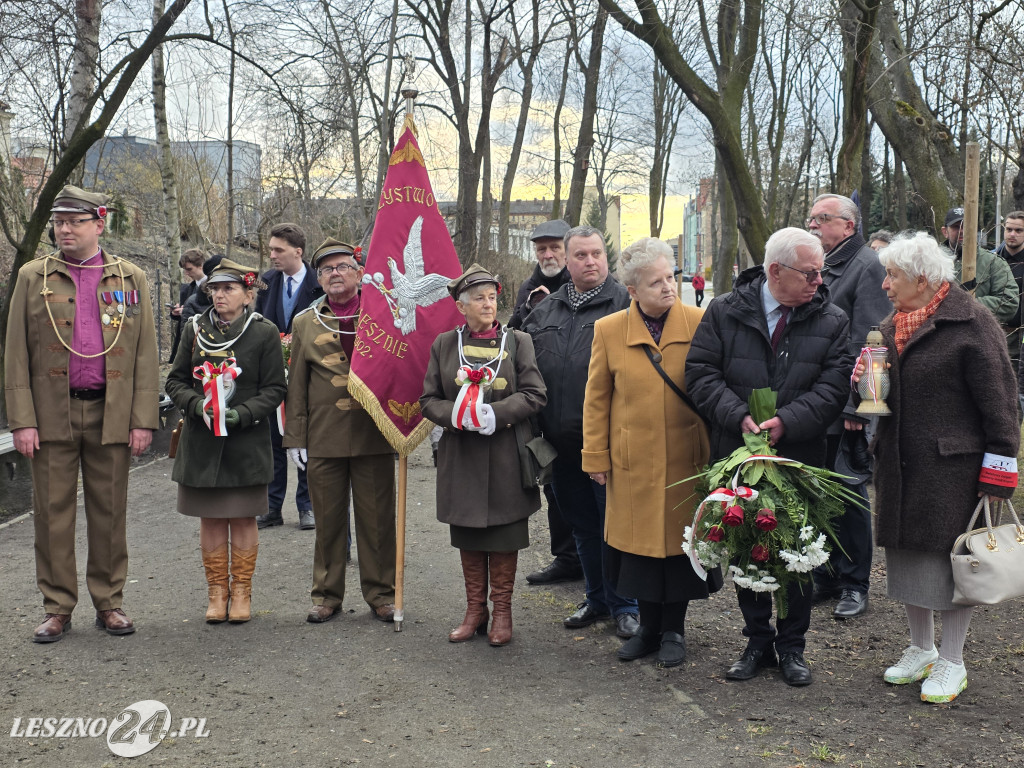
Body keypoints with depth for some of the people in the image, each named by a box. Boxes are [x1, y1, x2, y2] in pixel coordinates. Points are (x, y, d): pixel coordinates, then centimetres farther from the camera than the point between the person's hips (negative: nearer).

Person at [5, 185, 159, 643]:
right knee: (52, 514, 4)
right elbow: (16, 355, 3)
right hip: (51, 415, 0)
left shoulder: (131, 279, 7)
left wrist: (144, 419, -3)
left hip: (110, 414, 0)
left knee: (109, 513, 7)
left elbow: (146, 355, 4)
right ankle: (57, 609, 15)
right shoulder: (33, 277, 6)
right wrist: (22, 420, -5)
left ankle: (109, 603, 19)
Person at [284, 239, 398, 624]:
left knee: (377, 519, 5)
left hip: (374, 437, -1)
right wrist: (295, 437, 4)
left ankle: (381, 593, 18)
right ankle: (327, 594, 21)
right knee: (328, 520, 8)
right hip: (323, 440, 1)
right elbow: (296, 384, 9)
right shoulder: (305, 322, 10)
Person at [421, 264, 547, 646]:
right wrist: (457, 414, -16)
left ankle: (501, 611, 18)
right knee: (468, 537, 10)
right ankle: (475, 610, 22)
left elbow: (534, 395, -7)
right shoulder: (444, 344, 5)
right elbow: (429, 399, 4)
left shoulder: (517, 341, 0)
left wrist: (493, 413, -19)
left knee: (504, 537, 4)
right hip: (460, 455, 2)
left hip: (505, 455, -2)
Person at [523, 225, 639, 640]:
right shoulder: (545, 310, 13)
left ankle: (624, 605, 17)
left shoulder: (625, 303, -5)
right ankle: (597, 598, 31)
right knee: (582, 524, 17)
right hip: (562, 441, 6)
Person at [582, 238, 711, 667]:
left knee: (678, 538, 7)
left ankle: (673, 630, 24)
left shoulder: (700, 323, -4)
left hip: (686, 458, -1)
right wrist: (596, 457, 3)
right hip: (633, 460, 1)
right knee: (640, 540, 8)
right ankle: (649, 627, 26)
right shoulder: (608, 330, -1)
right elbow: (596, 399, 5)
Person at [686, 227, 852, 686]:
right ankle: (758, 642, 26)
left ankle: (792, 646, 25)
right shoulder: (725, 312, -1)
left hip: (801, 459, 0)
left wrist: (786, 422, -20)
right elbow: (701, 373, -4)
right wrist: (739, 417, -17)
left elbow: (832, 388, -5)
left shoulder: (831, 321, 0)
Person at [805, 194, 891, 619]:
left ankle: (855, 584, 17)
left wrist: (855, 405, -19)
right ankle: (825, 577, 26)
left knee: (849, 493, 3)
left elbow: (866, 342, -15)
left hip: (843, 408, -7)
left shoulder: (866, 265, -9)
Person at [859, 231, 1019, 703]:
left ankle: (951, 663, 17)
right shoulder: (891, 326, 12)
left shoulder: (971, 323, -11)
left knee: (951, 556, 1)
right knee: (908, 553, 13)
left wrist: (997, 473, -14)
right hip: (900, 465, 7)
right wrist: (864, 379, -1)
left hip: (953, 466, -7)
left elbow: (998, 402, -12)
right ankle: (921, 650, 31)